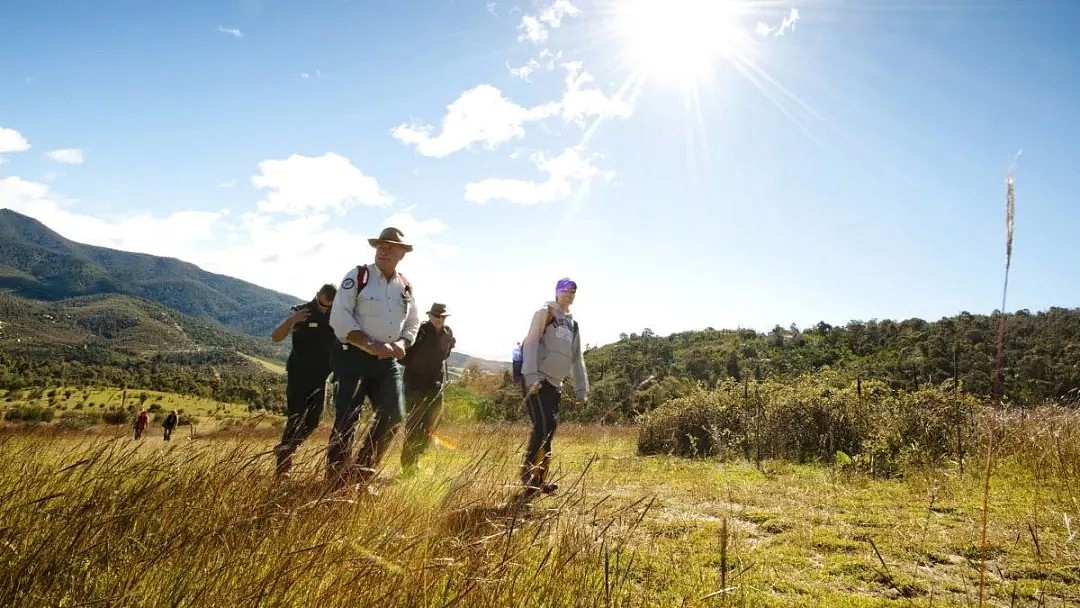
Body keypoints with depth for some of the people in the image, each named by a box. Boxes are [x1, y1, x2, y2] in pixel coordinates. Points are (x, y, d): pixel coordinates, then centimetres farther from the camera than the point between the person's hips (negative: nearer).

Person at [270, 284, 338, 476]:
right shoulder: (301, 311, -7)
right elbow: (275, 337, -12)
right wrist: (291, 320, -29)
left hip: (321, 377, 4)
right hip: (299, 375, -4)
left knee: (312, 421, 7)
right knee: (296, 419, -8)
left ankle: (285, 449, 30)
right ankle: (283, 464, 5)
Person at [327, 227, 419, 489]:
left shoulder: (406, 287, 11)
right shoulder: (357, 276, -4)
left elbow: (413, 324, 18)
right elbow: (339, 318, -12)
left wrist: (402, 343, -4)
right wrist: (370, 345, -18)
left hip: (388, 362, 5)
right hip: (355, 358, -5)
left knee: (394, 415, 1)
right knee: (347, 419, -6)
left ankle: (363, 471, 19)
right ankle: (335, 480, 8)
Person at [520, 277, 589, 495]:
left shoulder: (573, 324, 19)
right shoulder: (544, 314, -1)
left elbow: (577, 358, 22)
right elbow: (530, 343, -11)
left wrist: (581, 388, 17)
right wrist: (531, 375, -21)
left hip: (555, 383, 7)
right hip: (538, 380, -7)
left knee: (549, 429, 5)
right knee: (542, 427, -14)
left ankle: (539, 478, 13)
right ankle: (528, 474, -3)